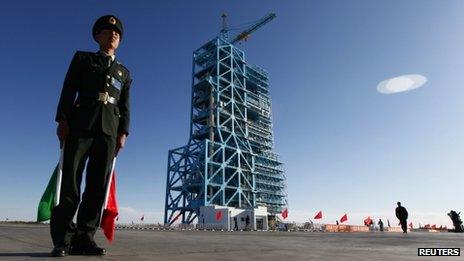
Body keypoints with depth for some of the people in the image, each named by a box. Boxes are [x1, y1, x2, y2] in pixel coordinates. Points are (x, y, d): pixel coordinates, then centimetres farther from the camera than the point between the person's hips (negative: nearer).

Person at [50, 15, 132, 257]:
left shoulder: (124, 72, 24)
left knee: (98, 184, -3)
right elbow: (68, 91, 6)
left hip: (109, 129, 2)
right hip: (81, 124, -2)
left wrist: (123, 132, 3)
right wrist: (62, 120, -6)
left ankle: (84, 239, 3)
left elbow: (124, 106, 15)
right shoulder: (82, 58, 18)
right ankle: (62, 239, 3)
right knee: (71, 182, -5)